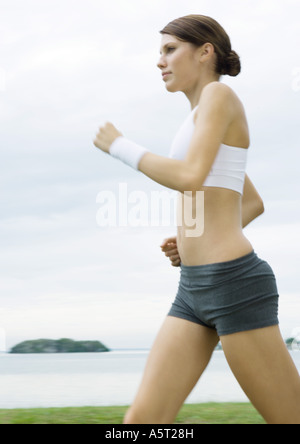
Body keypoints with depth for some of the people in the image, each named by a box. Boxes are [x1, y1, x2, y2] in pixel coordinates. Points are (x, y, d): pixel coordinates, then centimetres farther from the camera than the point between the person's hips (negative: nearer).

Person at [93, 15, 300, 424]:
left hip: (233, 284, -9)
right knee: (143, 421, -1)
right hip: (198, 290, 9)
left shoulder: (219, 93, -6)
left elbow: (190, 178, -21)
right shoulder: (206, 125, 23)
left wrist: (119, 146, -5)